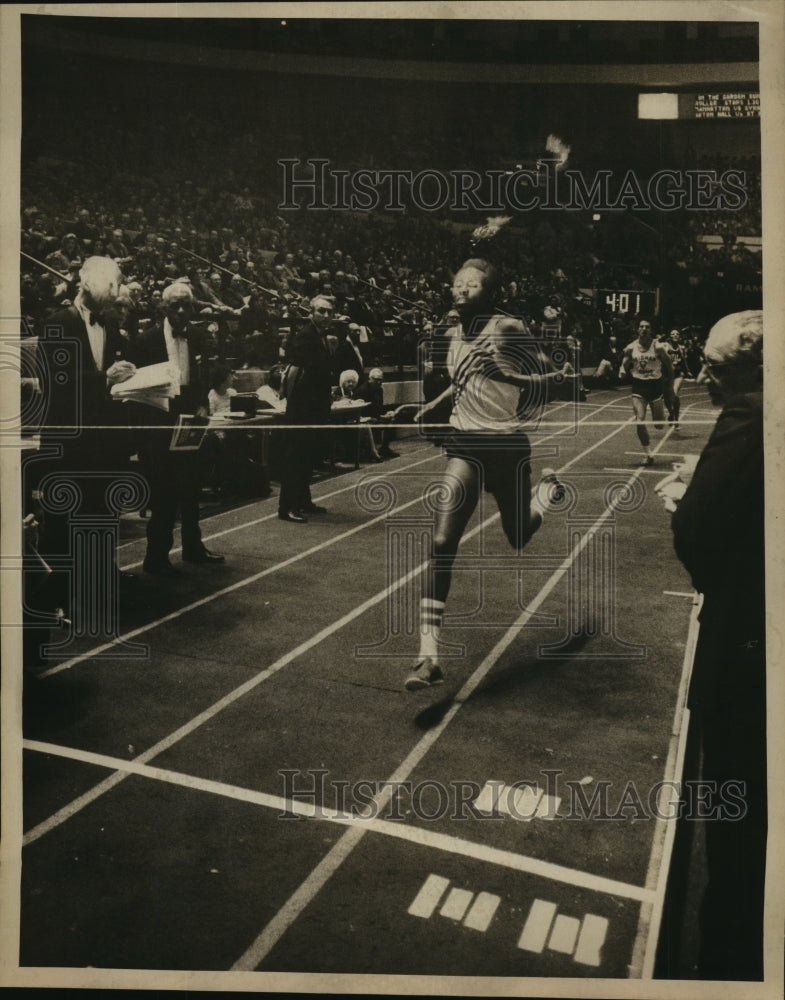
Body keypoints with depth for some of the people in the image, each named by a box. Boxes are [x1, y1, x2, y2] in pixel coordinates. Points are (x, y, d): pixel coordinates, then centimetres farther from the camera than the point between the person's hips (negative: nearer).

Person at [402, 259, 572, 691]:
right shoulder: (453, 335, 6)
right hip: (465, 445, 3)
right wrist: (436, 402, 15)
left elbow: (534, 394, -13)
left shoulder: (509, 329, -12)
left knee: (519, 540, 15)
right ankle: (428, 656, -12)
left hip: (507, 446, -3)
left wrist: (504, 374, -31)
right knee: (441, 544, -14)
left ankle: (549, 486, 51)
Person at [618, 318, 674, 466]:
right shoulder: (631, 348, -3)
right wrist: (622, 371, -18)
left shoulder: (658, 347, -8)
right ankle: (648, 454, 2)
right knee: (639, 422, -11)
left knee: (659, 425, 4)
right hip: (639, 386, 1)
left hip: (655, 385, -1)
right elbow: (624, 366, 4)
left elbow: (669, 367, 1)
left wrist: (668, 386, 5)